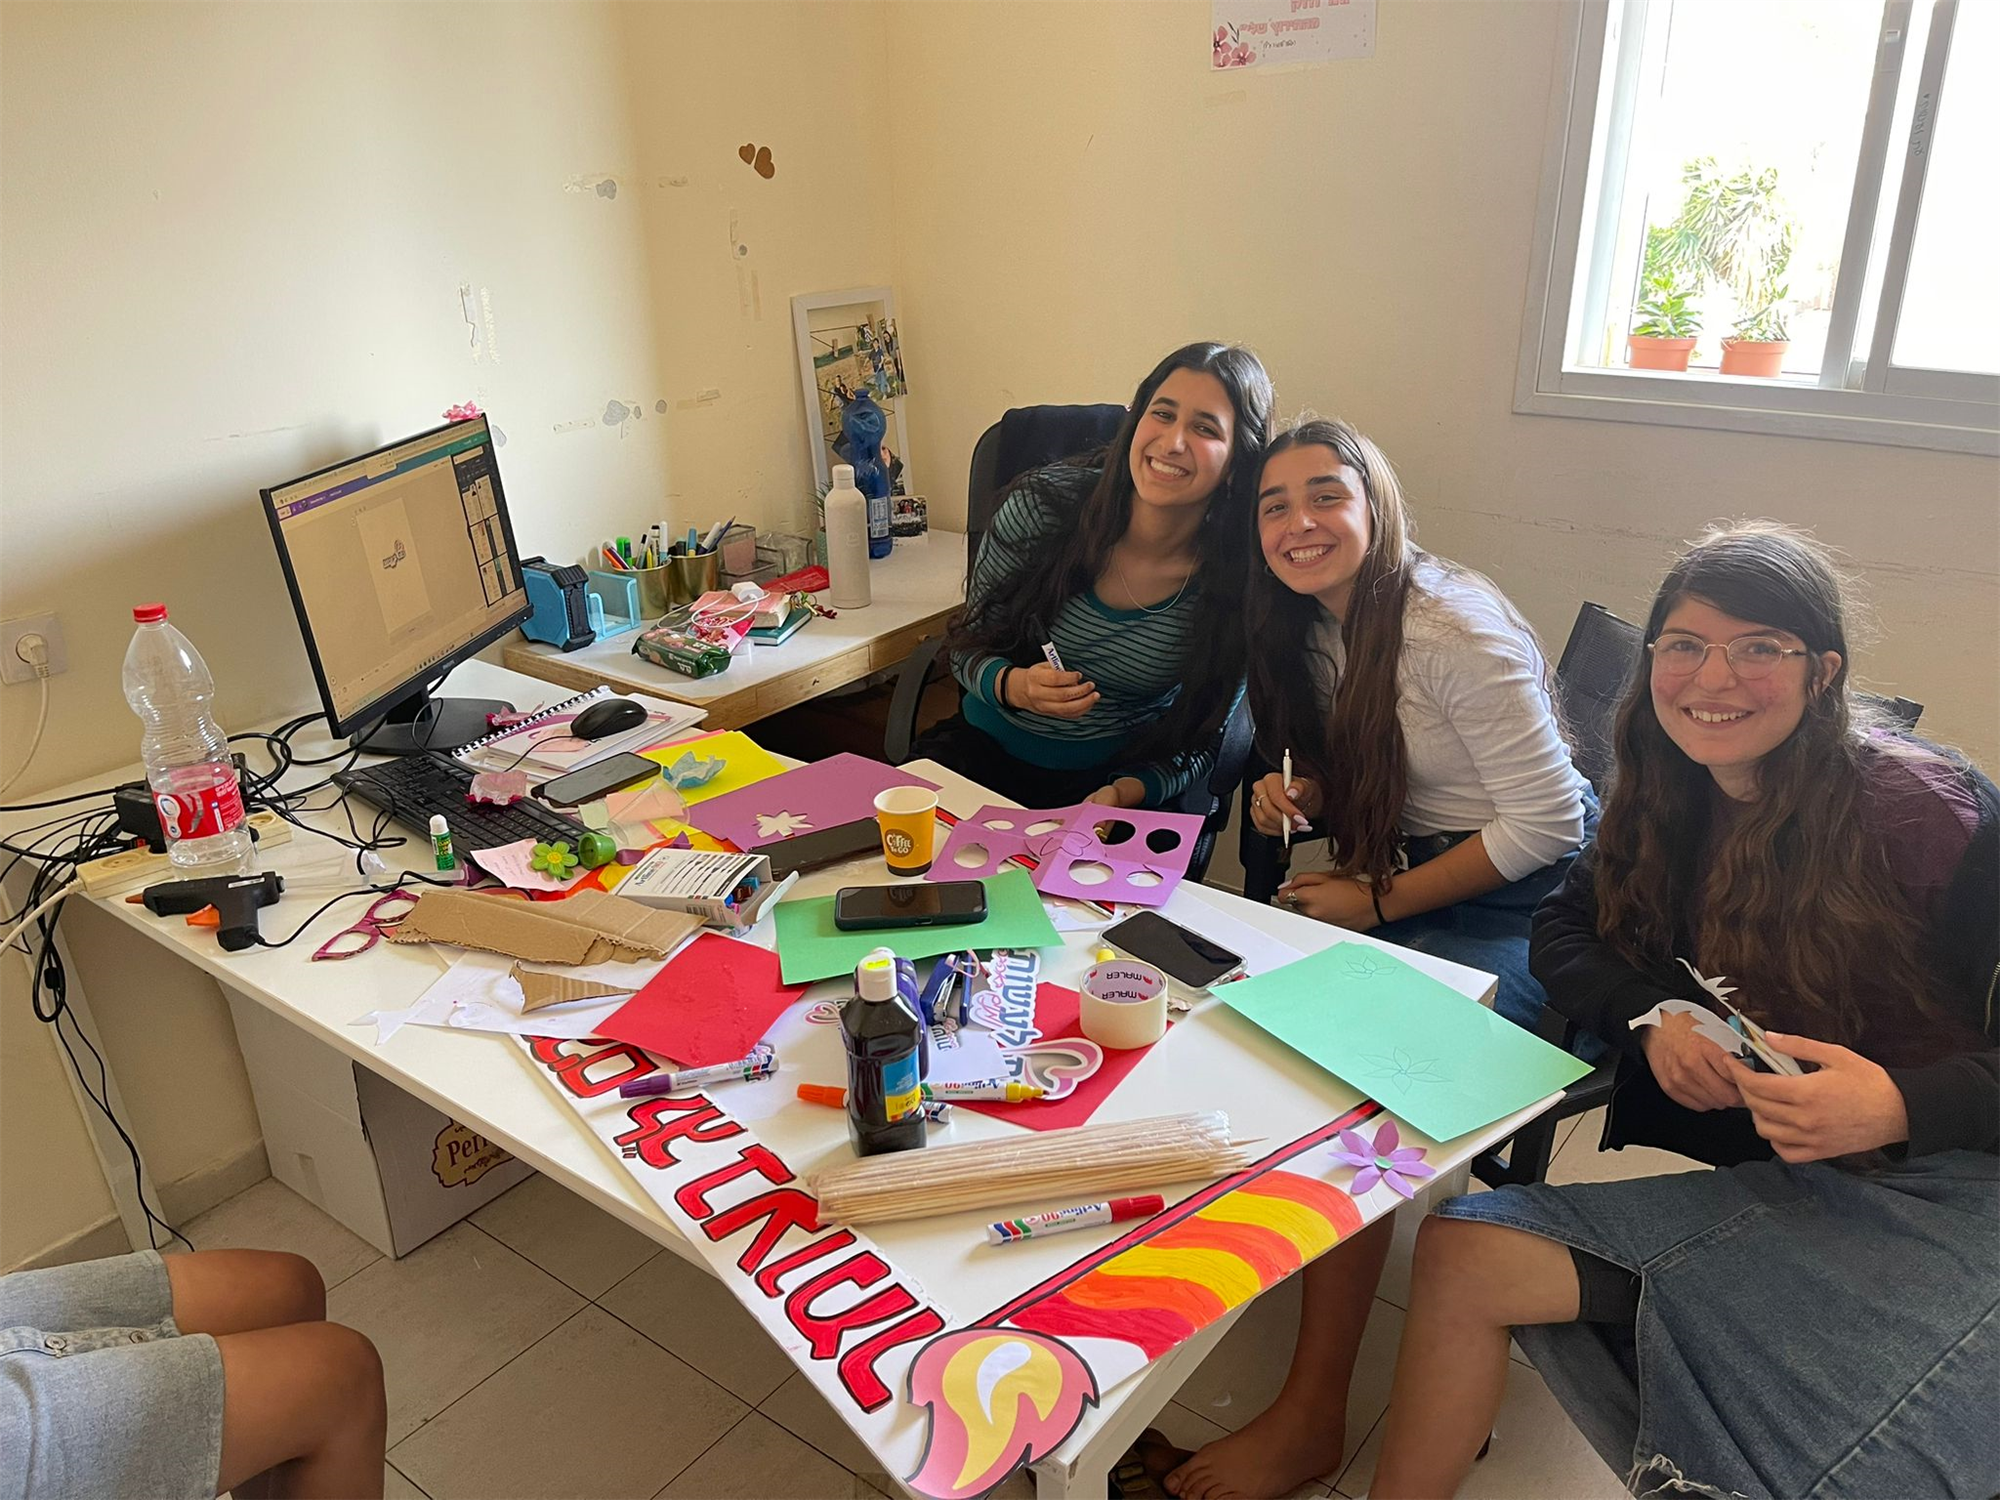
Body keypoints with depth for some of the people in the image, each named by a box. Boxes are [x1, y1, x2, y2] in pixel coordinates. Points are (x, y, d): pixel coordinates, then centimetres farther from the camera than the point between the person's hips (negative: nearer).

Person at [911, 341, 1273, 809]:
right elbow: (968, 646, -1)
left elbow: (1201, 741, -5)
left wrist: (1123, 794, -22)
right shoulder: (1041, 505, -13)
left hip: (1119, 780, 0)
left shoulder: (1235, 578, -14)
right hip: (986, 752, 1)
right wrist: (1014, 685, -23)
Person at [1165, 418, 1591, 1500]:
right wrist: (1302, 790, -5)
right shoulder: (1316, 627, 4)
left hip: (1527, 904, -8)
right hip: (1415, 872, 8)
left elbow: (1547, 822, -21)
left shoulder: (1453, 629, -21)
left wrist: (1377, 904, -17)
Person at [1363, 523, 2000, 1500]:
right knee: (1462, 1250, -10)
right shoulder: (1669, 800, 4)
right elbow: (1563, 931, 9)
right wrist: (1654, 1014, -10)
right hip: (1778, 1187, 6)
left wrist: (1904, 1104, -29)